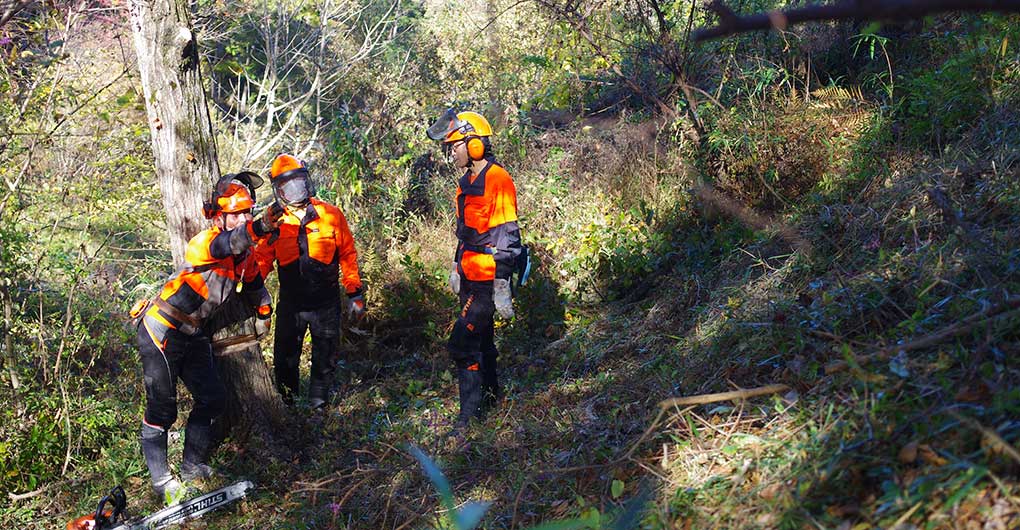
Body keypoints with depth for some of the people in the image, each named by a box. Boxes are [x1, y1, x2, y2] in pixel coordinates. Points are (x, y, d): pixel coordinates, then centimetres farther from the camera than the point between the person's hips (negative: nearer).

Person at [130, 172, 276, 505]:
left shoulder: (245, 252, 2)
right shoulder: (205, 243, -23)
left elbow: (253, 283, 23)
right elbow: (228, 243, -48)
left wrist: (264, 313, 35)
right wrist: (258, 228, -66)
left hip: (192, 335, 8)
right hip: (161, 332, -8)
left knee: (211, 399, 9)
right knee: (162, 408, -4)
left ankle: (193, 468, 23)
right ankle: (161, 479, 8)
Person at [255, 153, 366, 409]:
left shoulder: (331, 215, -7)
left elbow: (348, 255, 0)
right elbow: (262, 260, 2)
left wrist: (355, 293, -1)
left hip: (326, 304, -1)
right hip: (290, 305, 1)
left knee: (325, 360, 11)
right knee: (284, 359, 11)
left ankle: (318, 407, 28)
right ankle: (285, 406, 31)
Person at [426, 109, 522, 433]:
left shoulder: (497, 180, -17)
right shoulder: (467, 182, 13)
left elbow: (506, 236, -20)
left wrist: (501, 285, -22)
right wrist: (456, 267, 25)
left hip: (488, 279, -9)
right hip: (470, 278, 9)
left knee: (462, 343, -12)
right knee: (481, 340, 18)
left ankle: (471, 415, -5)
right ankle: (491, 400, 32)